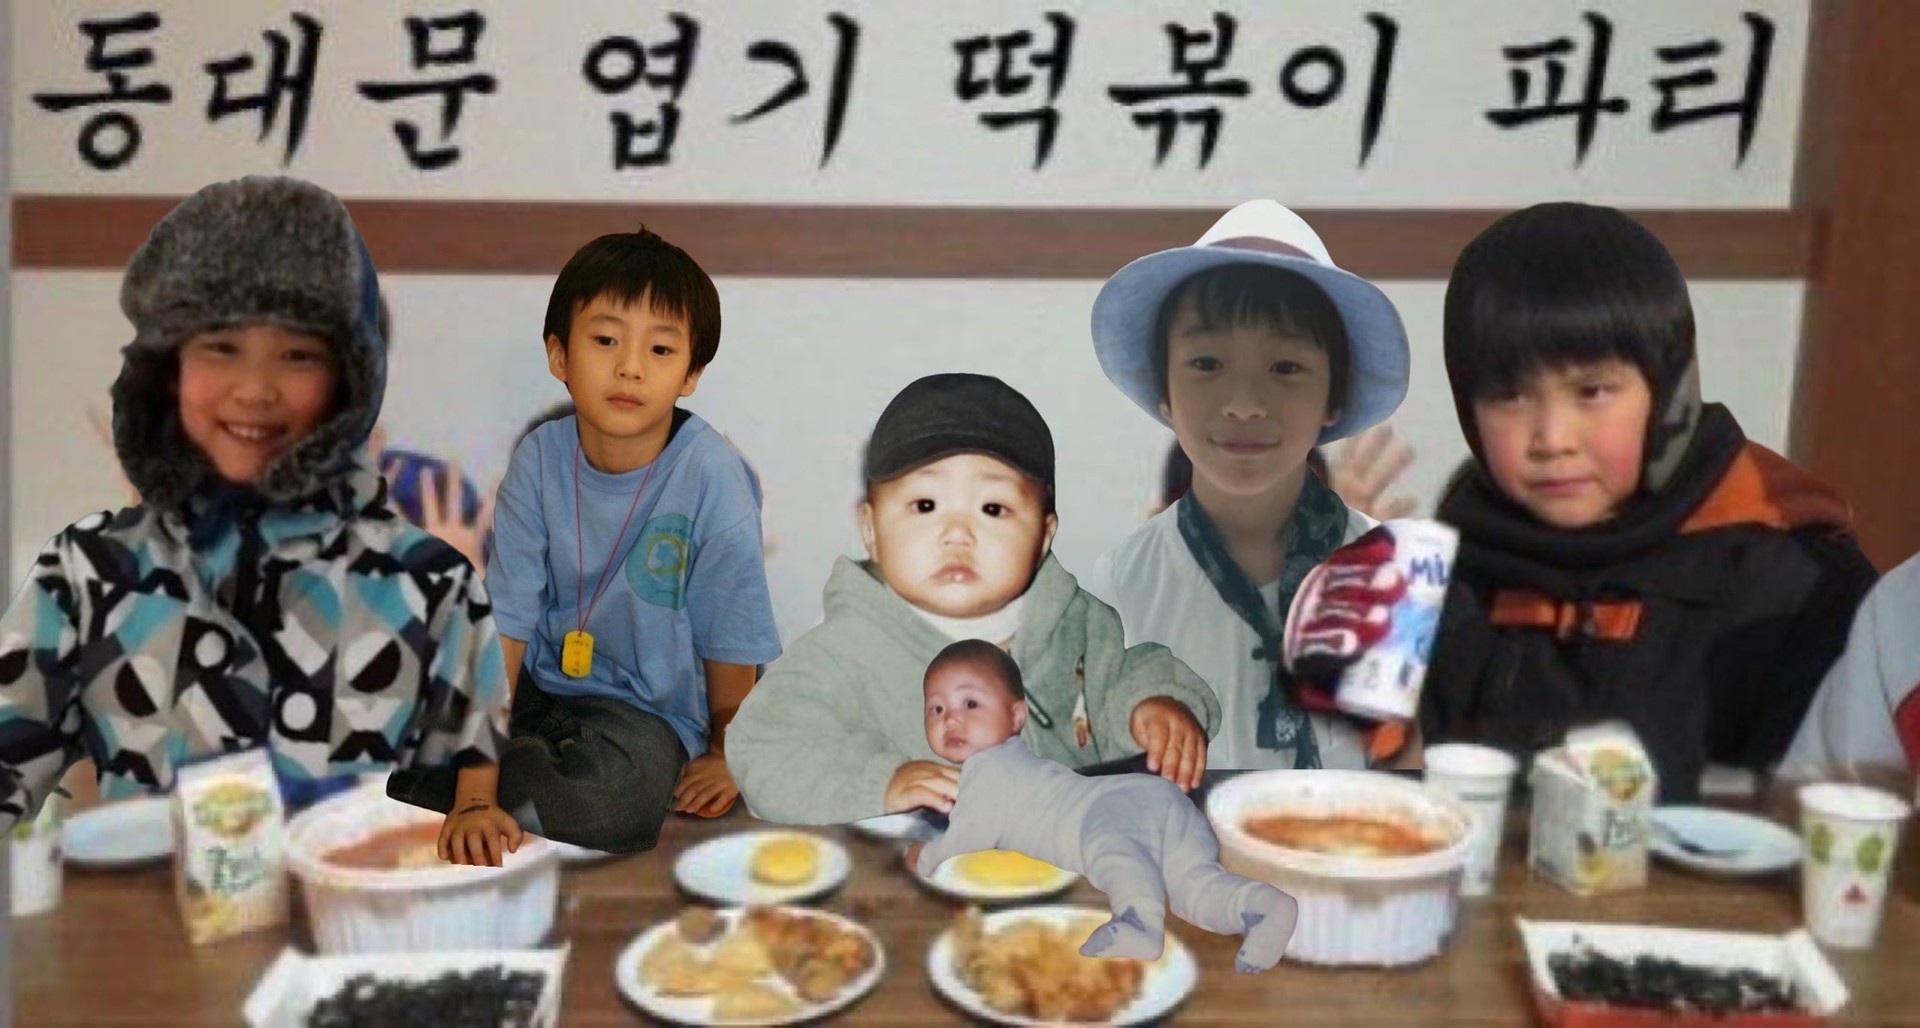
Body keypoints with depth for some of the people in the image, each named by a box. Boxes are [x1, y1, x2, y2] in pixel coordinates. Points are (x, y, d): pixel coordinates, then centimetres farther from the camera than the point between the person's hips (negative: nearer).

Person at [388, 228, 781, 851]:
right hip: (541, 685, 3)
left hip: (647, 712, -2)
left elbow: (732, 639, -9)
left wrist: (725, 754, 1)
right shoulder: (540, 459, -8)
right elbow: (505, 623, -9)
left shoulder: (710, 476, -19)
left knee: (619, 801, -33)